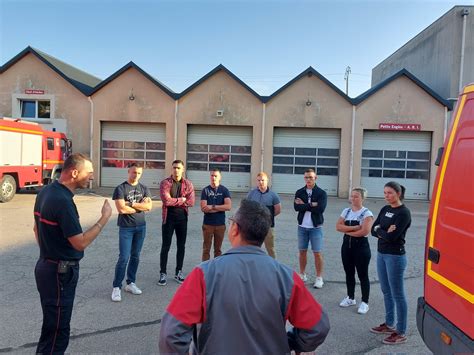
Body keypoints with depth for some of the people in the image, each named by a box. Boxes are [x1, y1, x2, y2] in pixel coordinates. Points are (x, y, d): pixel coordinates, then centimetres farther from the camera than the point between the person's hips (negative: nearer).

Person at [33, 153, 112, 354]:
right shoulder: (62, 201, -26)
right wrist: (105, 217, -18)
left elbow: (37, 229, 16)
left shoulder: (46, 192, 5)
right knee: (57, 330, 3)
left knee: (52, 325, 24)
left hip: (47, 266, 10)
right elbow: (80, 243, -24)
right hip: (60, 272, -10)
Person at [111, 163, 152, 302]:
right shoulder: (120, 188, -6)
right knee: (124, 257, -6)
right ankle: (116, 287, 6)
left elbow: (149, 206, -6)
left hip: (141, 226, 4)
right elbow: (121, 209, -17)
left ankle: (130, 283, 24)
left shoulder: (144, 189, 6)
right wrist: (141, 206, -9)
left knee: (135, 257, 11)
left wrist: (131, 203, -13)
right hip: (126, 228, -4)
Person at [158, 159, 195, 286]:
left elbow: (191, 202, -10)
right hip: (168, 218, -3)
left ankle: (178, 273, 25)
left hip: (182, 218, 3)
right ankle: (163, 273, 16)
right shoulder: (165, 183, -7)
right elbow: (166, 200, -21)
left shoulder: (188, 184, 1)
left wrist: (174, 202, -14)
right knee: (165, 247, 4)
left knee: (181, 246, 11)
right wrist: (182, 199, -12)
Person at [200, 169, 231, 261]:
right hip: (208, 224, -1)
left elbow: (228, 206, -12)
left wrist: (212, 207, -15)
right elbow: (203, 208, -10)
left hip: (221, 224, 1)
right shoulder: (205, 190, -1)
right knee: (206, 249, 3)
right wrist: (220, 208, -11)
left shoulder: (224, 190, 1)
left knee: (218, 249, 11)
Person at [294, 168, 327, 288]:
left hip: (316, 227, -3)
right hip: (302, 226, 3)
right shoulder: (299, 192, 3)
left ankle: (319, 278, 12)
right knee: (302, 251, 11)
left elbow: (320, 208, -19)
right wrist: (311, 205, -18)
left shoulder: (321, 193, -4)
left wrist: (304, 205, -13)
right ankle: (302, 274, 25)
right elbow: (296, 207, -12)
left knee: (317, 253, 1)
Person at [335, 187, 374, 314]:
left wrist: (347, 231, -10)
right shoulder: (346, 211, 6)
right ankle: (350, 298, 30)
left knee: (362, 275, 4)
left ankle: (365, 302, 15)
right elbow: (338, 226, -4)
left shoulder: (367, 213, -10)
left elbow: (364, 231, -22)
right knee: (349, 273, 15)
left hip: (361, 246, -6)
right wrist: (354, 227, -16)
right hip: (347, 244, 6)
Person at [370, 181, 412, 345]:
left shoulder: (404, 213, -14)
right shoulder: (385, 209, 9)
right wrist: (384, 232, -13)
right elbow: (373, 230, 4)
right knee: (386, 291, 17)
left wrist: (379, 230, -6)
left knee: (397, 294, 1)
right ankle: (389, 324, 32)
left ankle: (401, 333, 11)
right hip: (381, 254, 8)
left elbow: (392, 236, -22)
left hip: (395, 257, -8)